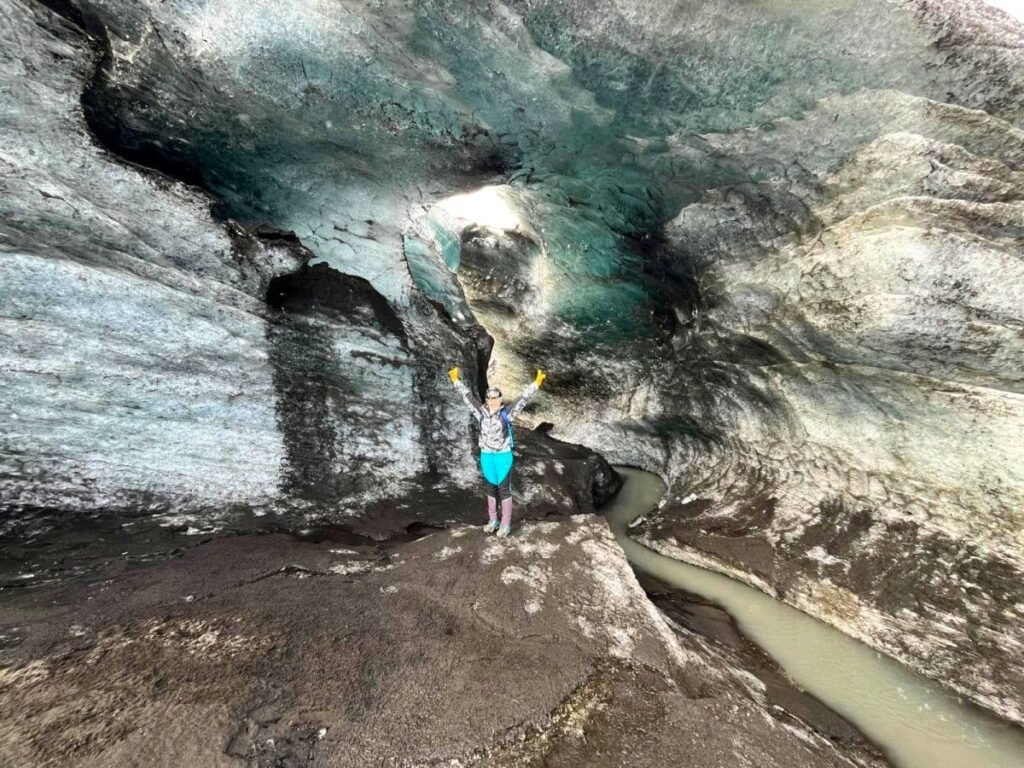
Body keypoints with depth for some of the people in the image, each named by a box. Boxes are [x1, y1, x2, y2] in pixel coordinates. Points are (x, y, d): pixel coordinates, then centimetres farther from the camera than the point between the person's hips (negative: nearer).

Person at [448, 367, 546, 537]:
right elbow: (467, 396, 6)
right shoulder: (481, 413, -1)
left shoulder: (507, 414, -11)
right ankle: (492, 520, 32)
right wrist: (456, 380, 9)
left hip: (503, 457, -4)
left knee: (504, 490, 5)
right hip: (486, 457, 4)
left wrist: (536, 383, -25)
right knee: (491, 490, 17)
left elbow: (523, 399, -17)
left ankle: (506, 524, 19)